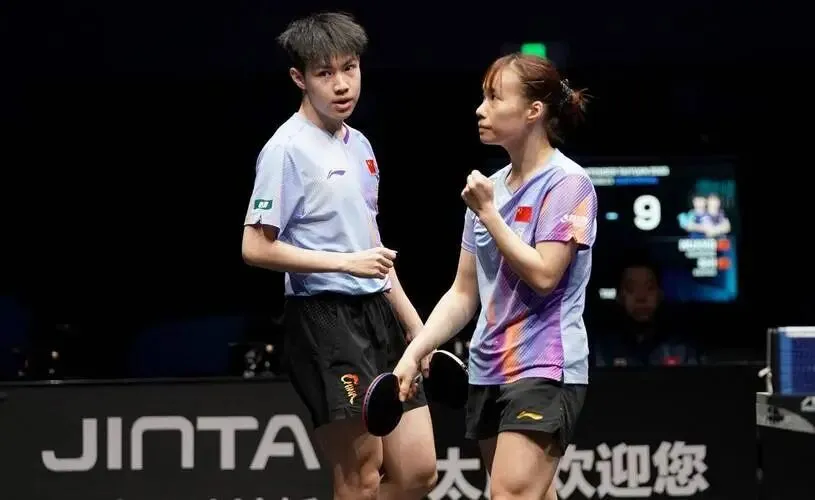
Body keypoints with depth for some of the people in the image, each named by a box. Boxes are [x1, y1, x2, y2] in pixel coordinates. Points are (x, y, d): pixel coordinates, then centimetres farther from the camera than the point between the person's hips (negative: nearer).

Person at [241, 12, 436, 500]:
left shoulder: (359, 145, 15)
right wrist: (346, 263, -18)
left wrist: (411, 318, 22)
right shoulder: (288, 149, -10)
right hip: (324, 318, -8)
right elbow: (256, 248, -15)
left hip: (377, 313, 8)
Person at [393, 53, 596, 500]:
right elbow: (463, 294, 14)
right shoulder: (489, 188, 12)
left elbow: (544, 274, -16)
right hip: (489, 371, 7)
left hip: (543, 369, -7)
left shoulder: (567, 182, -7)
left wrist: (487, 213, -12)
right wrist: (414, 353, 4)